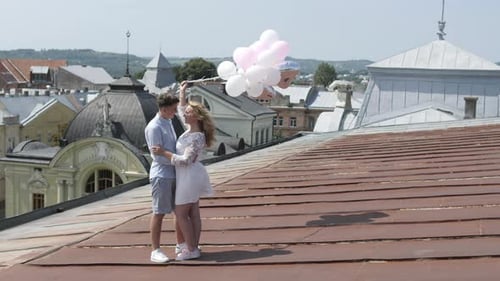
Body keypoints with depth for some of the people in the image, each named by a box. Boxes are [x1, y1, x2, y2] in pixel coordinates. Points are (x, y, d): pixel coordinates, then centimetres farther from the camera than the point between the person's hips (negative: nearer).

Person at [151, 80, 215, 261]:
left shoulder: (196, 138, -22)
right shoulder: (192, 128, 4)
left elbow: (185, 160, -26)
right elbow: (181, 111, 22)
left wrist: (164, 152, -25)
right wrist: (182, 92, 19)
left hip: (189, 177, -10)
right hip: (189, 177, 10)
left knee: (181, 214, -4)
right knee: (193, 213, 11)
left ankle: (191, 250, 0)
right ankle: (193, 247, 16)